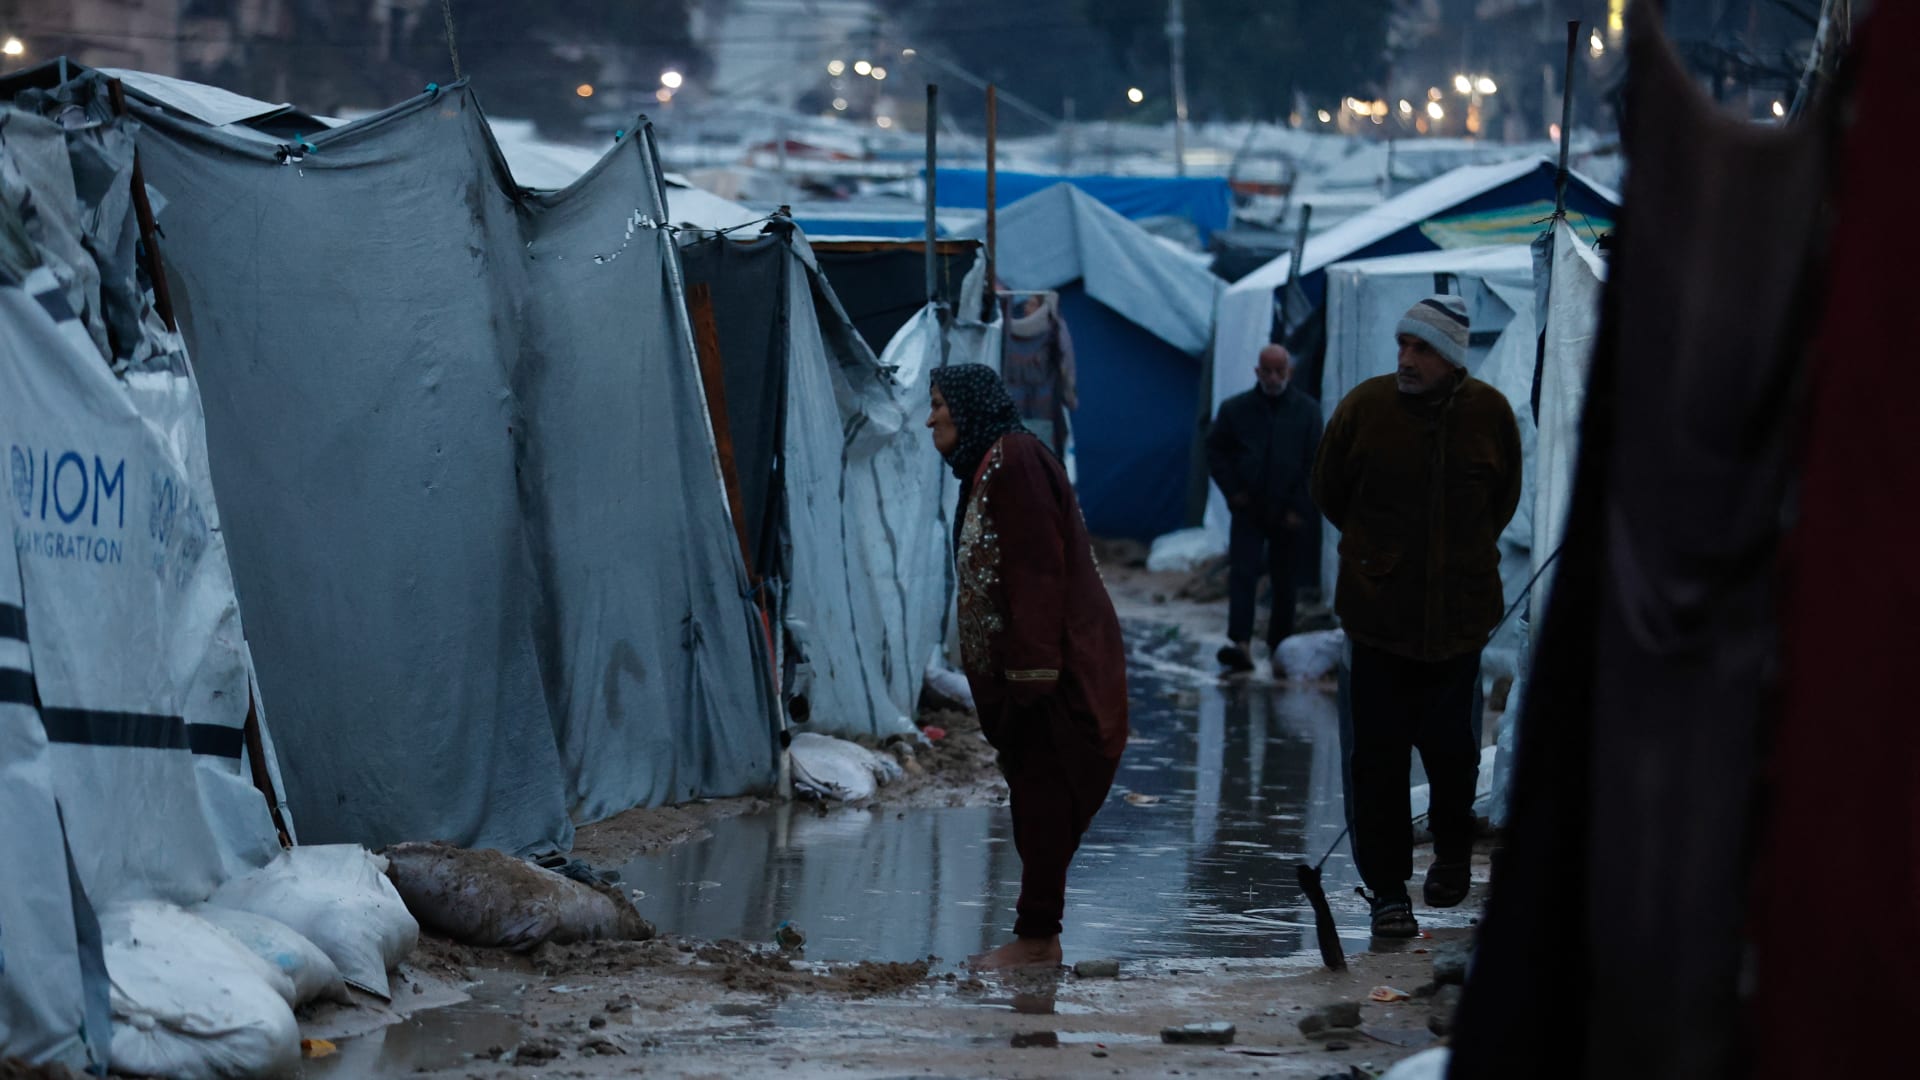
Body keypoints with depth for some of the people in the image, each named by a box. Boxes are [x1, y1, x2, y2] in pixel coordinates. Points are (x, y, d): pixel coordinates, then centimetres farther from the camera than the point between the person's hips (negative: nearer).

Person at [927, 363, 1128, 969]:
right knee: (1035, 798, 11)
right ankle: (1039, 937, 14)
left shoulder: (1014, 460, -14)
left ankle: (1037, 938, -4)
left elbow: (1038, 567, -20)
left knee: (1041, 798, -7)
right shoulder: (987, 467, 18)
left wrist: (1032, 667, -24)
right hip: (1015, 665, 10)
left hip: (1047, 665, -10)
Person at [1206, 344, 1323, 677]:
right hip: (1249, 509, 0)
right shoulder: (1235, 409, 4)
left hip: (1287, 514, 1)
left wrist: (1300, 509, -7)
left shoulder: (1307, 410, 2)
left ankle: (1279, 652, 16)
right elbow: (1215, 450, 10)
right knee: (1243, 573, -16)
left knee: (1284, 584, 7)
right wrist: (1232, 491, -2)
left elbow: (1315, 463, 0)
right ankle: (1241, 645, -26)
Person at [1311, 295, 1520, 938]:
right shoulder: (1365, 406, -5)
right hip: (1380, 613, -1)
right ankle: (1387, 888, 5)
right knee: (1380, 754, -3)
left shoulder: (1488, 414, -2)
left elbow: (1504, 498, 16)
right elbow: (1328, 491, 10)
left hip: (1460, 613, 1)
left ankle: (1453, 852, 32)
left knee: (1450, 746, 5)